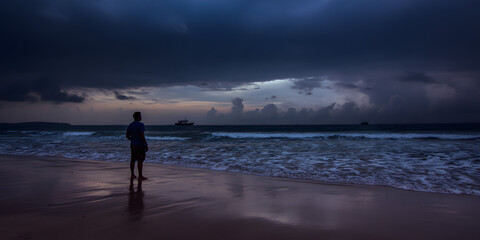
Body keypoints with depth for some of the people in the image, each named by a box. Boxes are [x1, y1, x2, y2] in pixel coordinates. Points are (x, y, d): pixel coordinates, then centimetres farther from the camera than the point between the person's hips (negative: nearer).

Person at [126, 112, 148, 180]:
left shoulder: (130, 125, 9)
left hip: (133, 145, 7)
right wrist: (146, 145, -14)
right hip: (140, 145, -7)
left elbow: (127, 136, 14)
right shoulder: (141, 125, -14)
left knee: (133, 160, 10)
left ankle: (132, 175, 16)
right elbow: (142, 136, -20)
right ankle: (140, 176, -1)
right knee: (140, 161, -3)